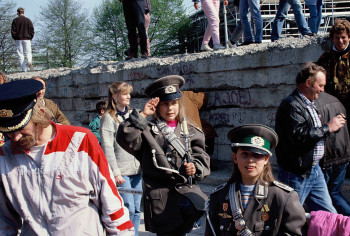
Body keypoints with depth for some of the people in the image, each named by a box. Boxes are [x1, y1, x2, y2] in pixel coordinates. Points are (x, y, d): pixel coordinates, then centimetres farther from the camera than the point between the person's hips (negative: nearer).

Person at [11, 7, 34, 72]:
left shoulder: (15, 20, 1)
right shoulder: (28, 20, 3)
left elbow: (13, 31, -2)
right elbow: (32, 30, 1)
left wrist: (15, 38, 9)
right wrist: (30, 38, 10)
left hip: (18, 40, 0)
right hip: (27, 39, 1)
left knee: (20, 54, 3)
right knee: (28, 52, 7)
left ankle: (24, 70, -4)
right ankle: (29, 62, -26)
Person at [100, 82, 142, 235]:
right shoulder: (109, 118, -4)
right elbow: (107, 147, -10)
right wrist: (115, 172, -15)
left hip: (137, 169, 6)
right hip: (122, 171, -6)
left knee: (137, 208, 8)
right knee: (129, 209, -8)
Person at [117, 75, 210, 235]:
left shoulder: (191, 131, 15)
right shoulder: (148, 131, 6)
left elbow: (202, 160, 13)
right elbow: (125, 139, -12)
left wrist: (195, 168, -8)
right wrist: (142, 115, -12)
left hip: (187, 189, 3)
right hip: (160, 196, -3)